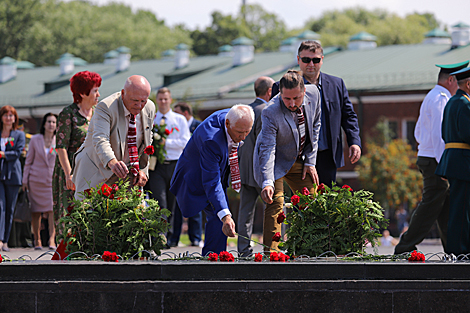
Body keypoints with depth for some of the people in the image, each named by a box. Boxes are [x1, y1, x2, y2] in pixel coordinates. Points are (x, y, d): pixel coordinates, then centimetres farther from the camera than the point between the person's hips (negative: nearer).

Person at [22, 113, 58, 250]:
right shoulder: (35, 140, 4)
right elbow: (29, 160, 7)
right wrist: (25, 180, 3)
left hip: (53, 180, 0)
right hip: (36, 179, 0)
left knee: (53, 209, -13)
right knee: (36, 211, 3)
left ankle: (52, 240, -16)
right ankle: (37, 240, 13)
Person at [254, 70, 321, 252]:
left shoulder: (313, 94, -17)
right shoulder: (270, 112, -32)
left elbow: (315, 126, 0)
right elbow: (267, 149, -31)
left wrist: (310, 161, -1)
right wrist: (267, 182, -43)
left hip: (299, 160, 6)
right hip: (276, 162, -6)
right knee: (275, 203, -21)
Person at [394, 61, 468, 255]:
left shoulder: (432, 98, 21)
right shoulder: (440, 99, -12)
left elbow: (418, 133, 26)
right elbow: (438, 134, -19)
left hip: (427, 158, 11)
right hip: (435, 161, -11)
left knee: (448, 207, 8)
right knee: (430, 207, -9)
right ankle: (405, 248, -8)